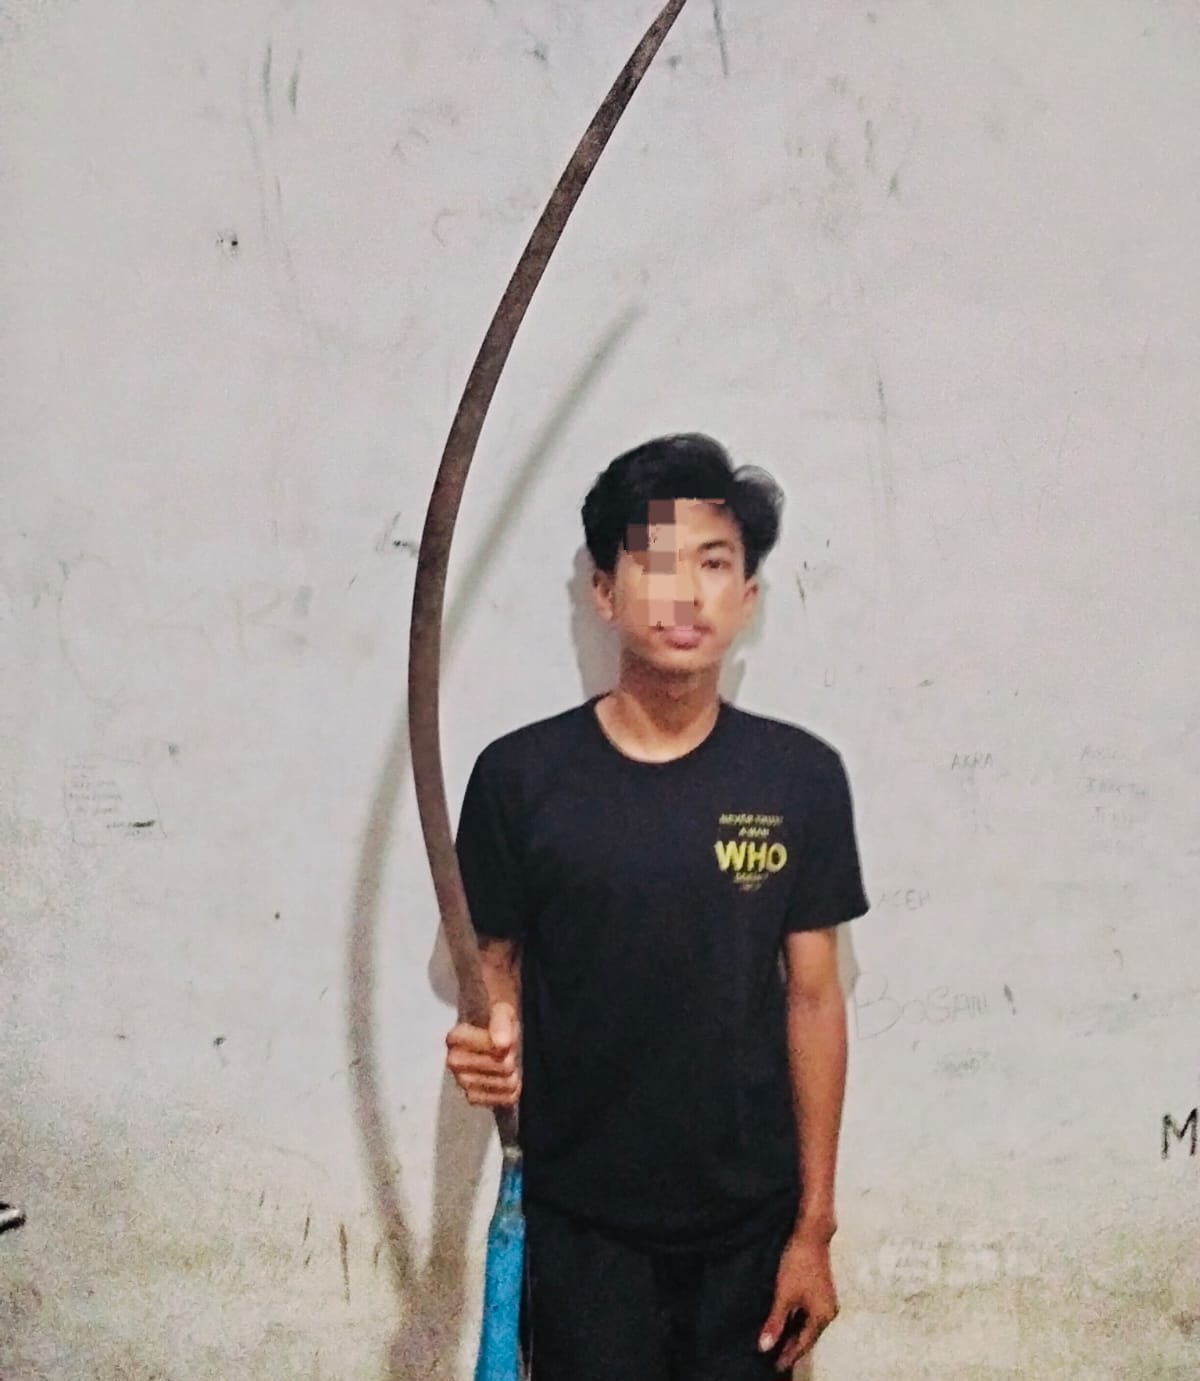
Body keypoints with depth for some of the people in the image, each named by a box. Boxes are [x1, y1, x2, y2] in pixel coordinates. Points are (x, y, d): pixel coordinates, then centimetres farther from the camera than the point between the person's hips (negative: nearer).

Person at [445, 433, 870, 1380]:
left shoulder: (802, 776, -6)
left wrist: (815, 1227, 0)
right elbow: (497, 968, 2)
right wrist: (493, 1041, -21)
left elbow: (813, 998, -2)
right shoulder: (520, 775, -9)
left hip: (750, 1221, 1)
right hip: (580, 1221, -1)